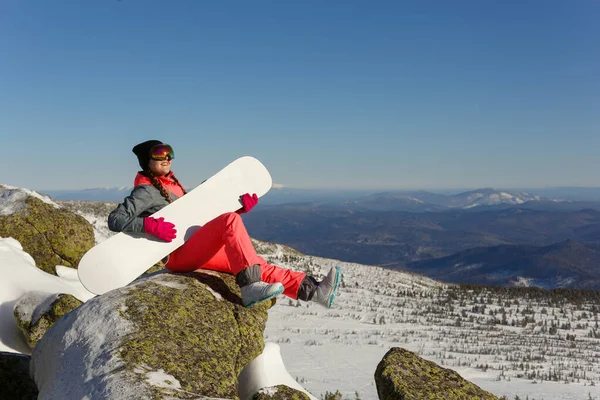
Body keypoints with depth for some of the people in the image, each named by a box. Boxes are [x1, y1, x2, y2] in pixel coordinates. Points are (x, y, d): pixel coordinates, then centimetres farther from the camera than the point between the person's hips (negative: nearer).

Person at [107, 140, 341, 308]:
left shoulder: (172, 185, 24)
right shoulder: (146, 191, -2)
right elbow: (115, 220, -14)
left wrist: (240, 206, 14)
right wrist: (150, 225, -30)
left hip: (196, 251, 9)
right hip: (177, 256, -9)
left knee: (255, 264, -5)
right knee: (231, 221, -28)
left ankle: (312, 290, -13)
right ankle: (250, 287, -38)